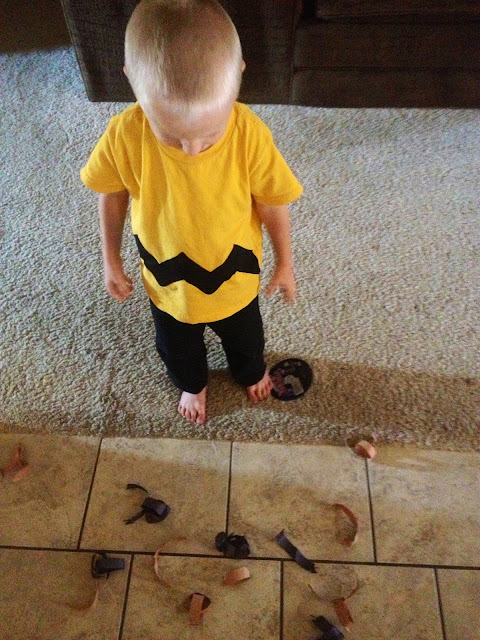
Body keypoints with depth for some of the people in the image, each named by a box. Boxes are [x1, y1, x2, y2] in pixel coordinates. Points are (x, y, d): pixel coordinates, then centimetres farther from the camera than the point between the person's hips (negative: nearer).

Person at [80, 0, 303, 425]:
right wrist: (111, 261, 2)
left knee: (245, 338, 30)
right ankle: (192, 384, 65)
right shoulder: (124, 135, -29)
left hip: (234, 279, 0)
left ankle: (250, 372, 66)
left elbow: (273, 203, -15)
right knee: (178, 348, 30)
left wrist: (284, 263, -2)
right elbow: (112, 196, -9)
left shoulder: (250, 135, -31)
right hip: (167, 283, 1)